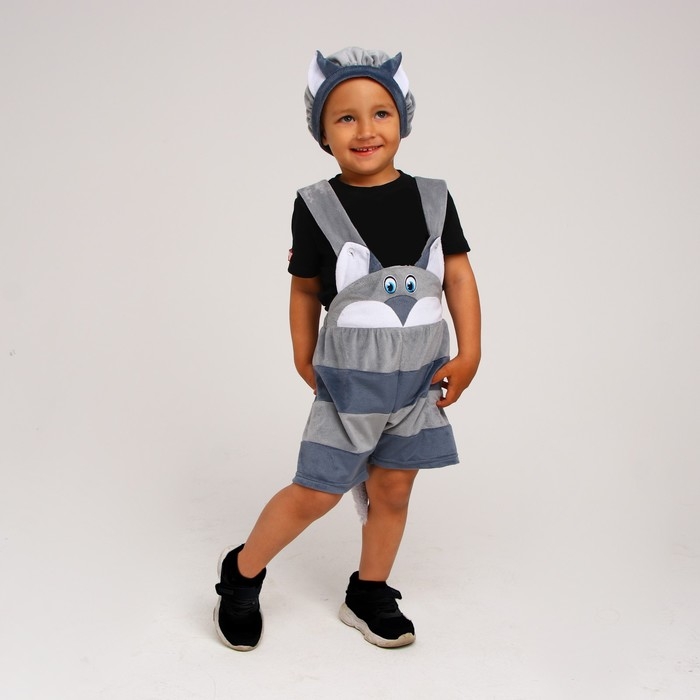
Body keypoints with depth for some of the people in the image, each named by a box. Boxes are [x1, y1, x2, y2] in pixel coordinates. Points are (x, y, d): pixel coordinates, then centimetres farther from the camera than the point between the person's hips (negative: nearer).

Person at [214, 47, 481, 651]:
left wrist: (469, 354, -3)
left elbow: (459, 276, 3)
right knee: (317, 492, 0)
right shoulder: (317, 206, -6)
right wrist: (305, 361, 7)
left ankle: (368, 595, 32)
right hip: (349, 379, -3)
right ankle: (242, 571, 23)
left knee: (392, 489, 12)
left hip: (420, 376, 3)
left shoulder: (433, 198, 0)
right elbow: (305, 290, 3)